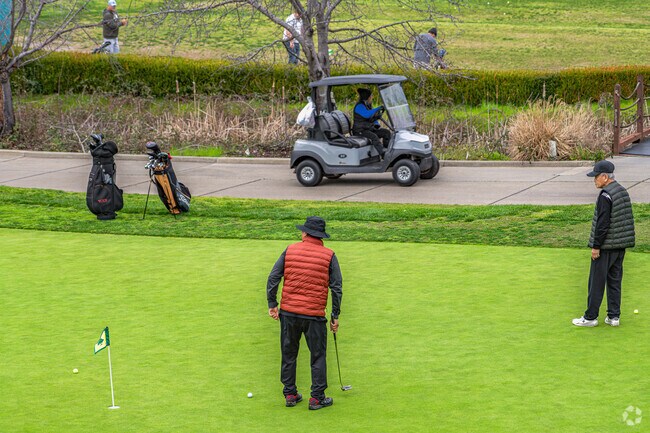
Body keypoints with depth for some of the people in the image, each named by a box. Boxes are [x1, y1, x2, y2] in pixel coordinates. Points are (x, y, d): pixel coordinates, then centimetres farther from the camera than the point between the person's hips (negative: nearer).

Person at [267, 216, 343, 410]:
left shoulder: (290, 250, 2)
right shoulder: (329, 256, -1)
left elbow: (273, 278, -1)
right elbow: (337, 287, -2)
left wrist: (272, 304, 6)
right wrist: (335, 316, 5)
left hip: (288, 313, 2)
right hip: (314, 315, -2)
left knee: (289, 354, 14)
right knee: (318, 356, 8)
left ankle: (290, 394, 19)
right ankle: (317, 398, 9)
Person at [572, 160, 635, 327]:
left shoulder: (605, 196, -18)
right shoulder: (623, 192, 11)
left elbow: (603, 223, -21)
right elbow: (628, 219, 17)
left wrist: (596, 246, -16)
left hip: (606, 245, -9)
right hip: (621, 245, 9)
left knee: (596, 282, 0)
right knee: (614, 280, 12)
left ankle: (591, 317, 5)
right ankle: (614, 316, 14)